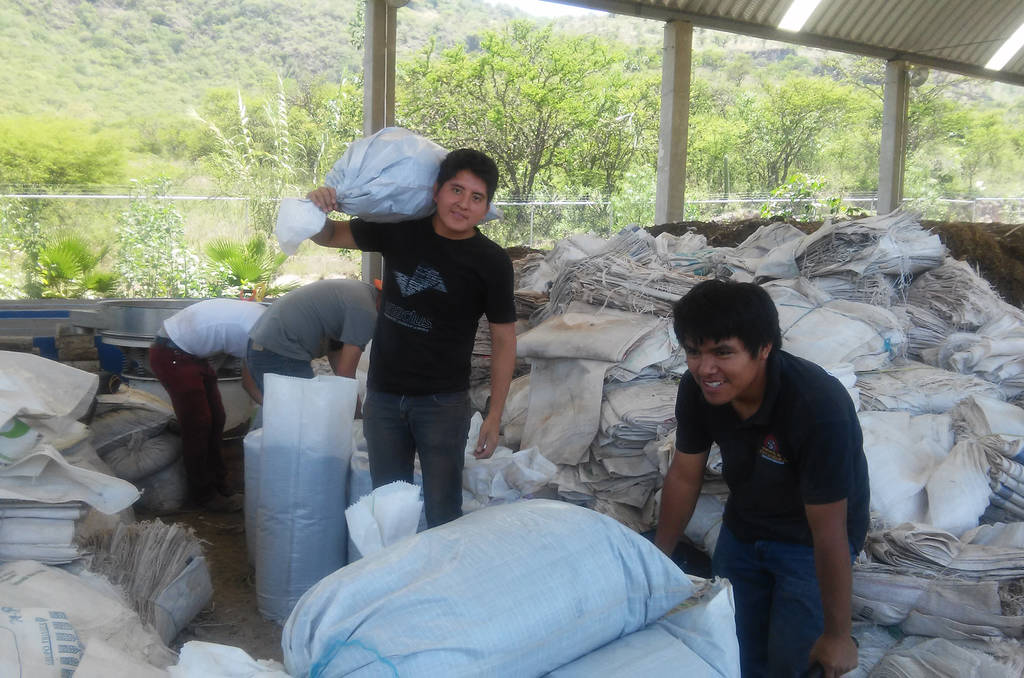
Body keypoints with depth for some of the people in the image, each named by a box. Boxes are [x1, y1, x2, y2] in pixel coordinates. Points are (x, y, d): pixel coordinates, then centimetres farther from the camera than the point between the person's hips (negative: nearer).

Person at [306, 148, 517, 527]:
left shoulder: (491, 263, -11)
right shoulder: (401, 230, -2)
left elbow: (503, 340, -6)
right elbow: (328, 236, 10)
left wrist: (495, 415, -7)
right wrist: (319, 209, -14)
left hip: (443, 402, -3)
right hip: (383, 396, 4)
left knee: (442, 510, 5)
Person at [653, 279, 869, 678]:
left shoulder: (818, 407, -37)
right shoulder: (697, 389, -21)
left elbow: (829, 533, -30)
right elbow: (684, 475, -4)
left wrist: (838, 636, -21)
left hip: (808, 542, -5)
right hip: (741, 529, 5)